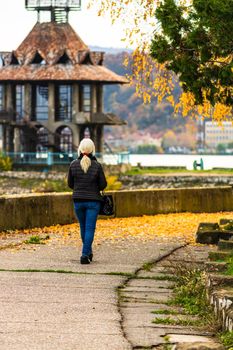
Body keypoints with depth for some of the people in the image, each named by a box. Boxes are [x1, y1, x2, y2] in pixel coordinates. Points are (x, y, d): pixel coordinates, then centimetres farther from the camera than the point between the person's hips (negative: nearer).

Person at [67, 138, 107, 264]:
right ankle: (85, 255, -8)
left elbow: (70, 184, 4)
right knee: (90, 228, 1)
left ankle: (88, 252, 32)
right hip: (93, 200, -2)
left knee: (83, 227, 20)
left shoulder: (73, 164, -5)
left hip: (78, 200, 2)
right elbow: (103, 184, -4)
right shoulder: (96, 165, -10)